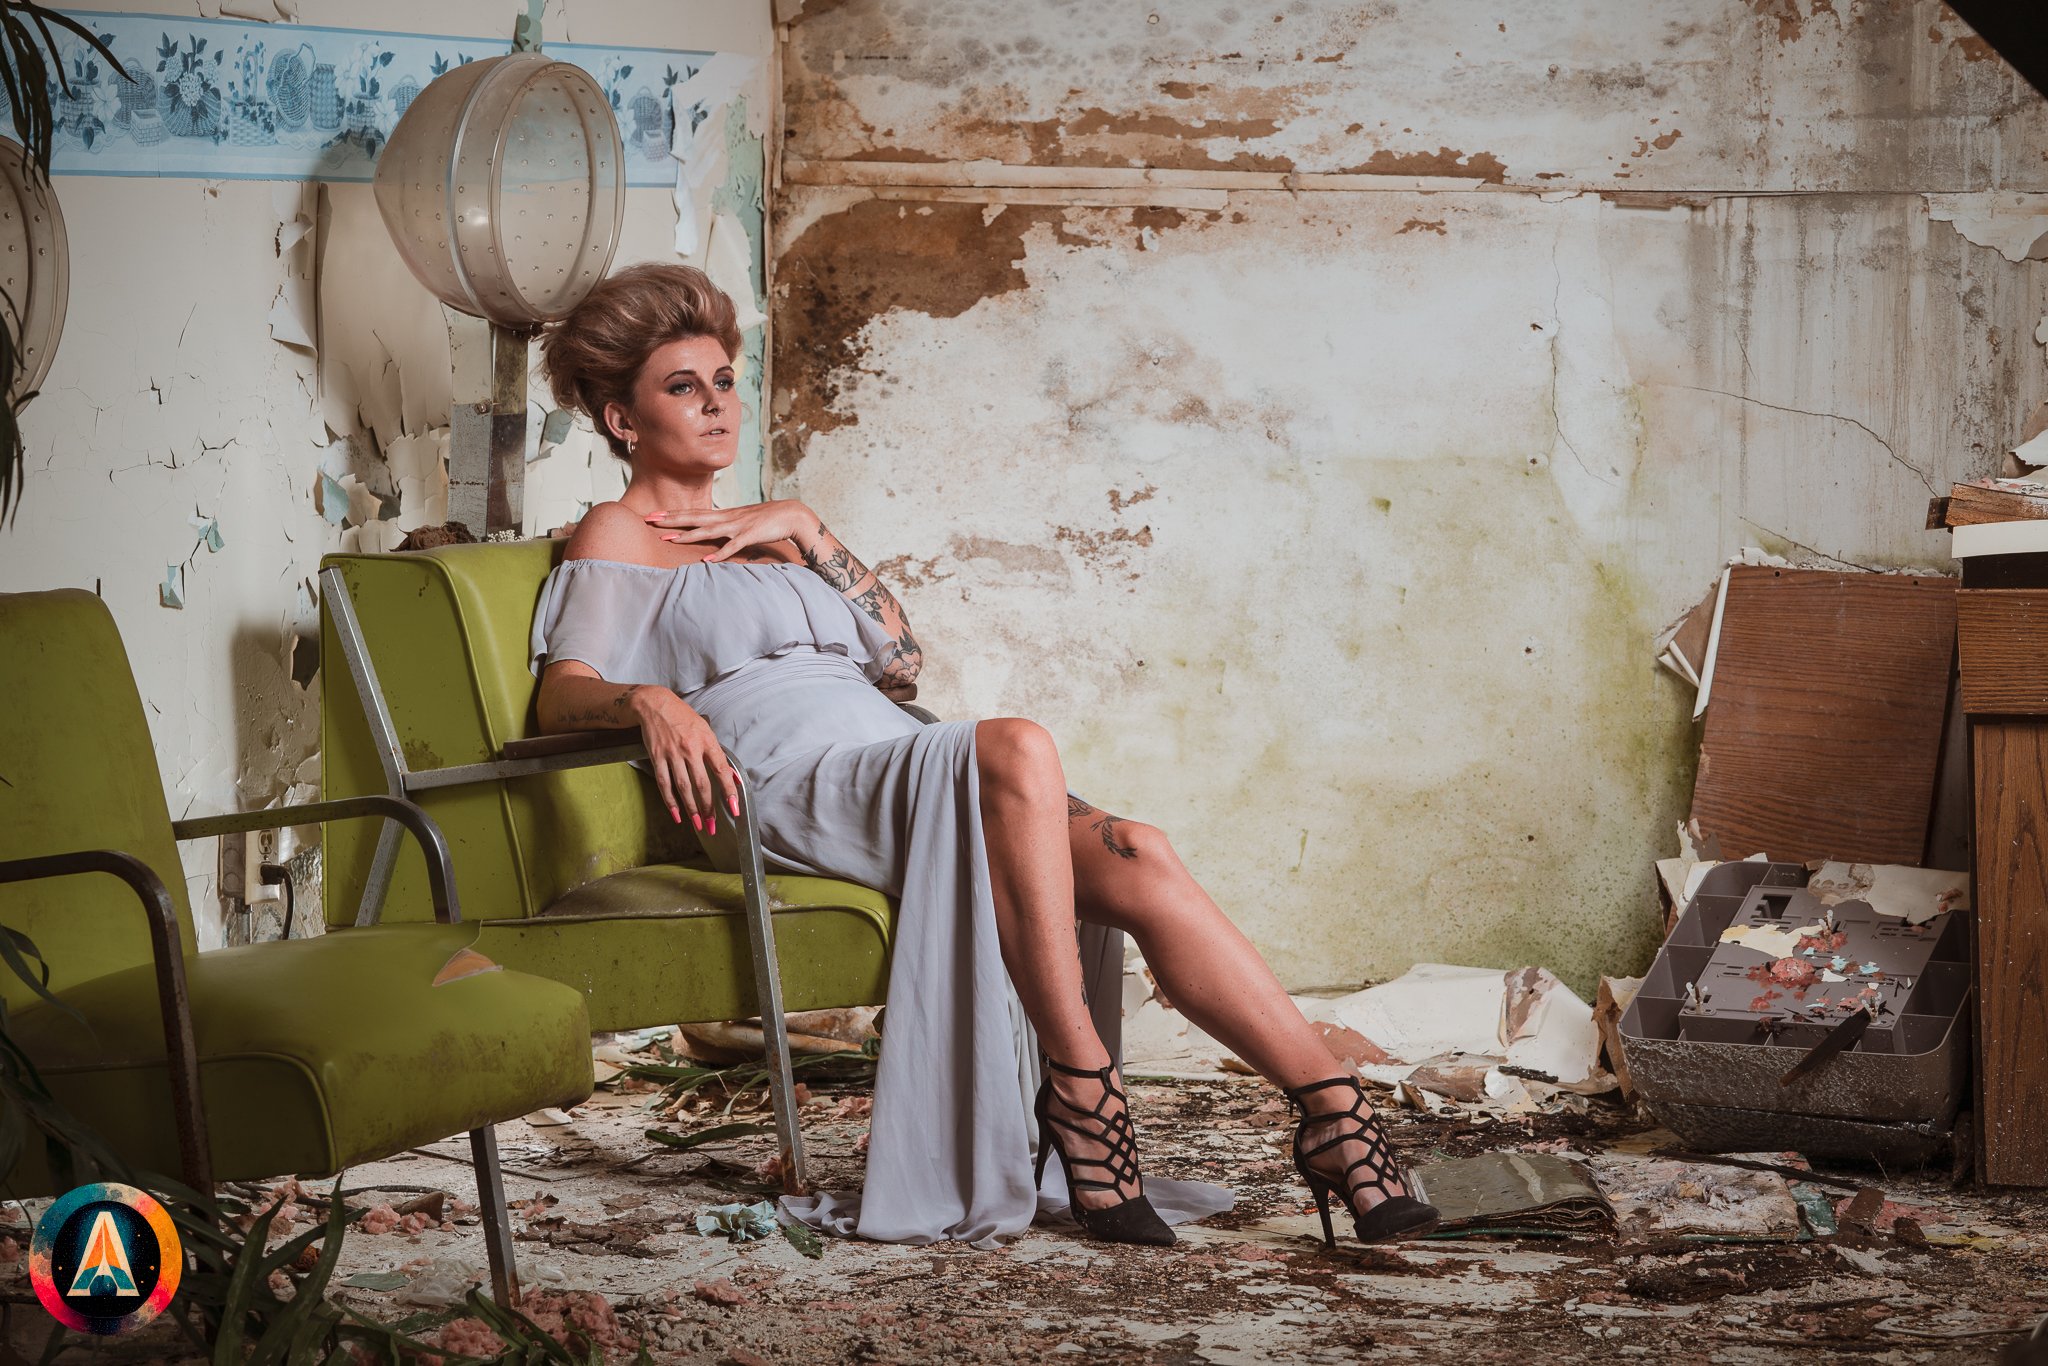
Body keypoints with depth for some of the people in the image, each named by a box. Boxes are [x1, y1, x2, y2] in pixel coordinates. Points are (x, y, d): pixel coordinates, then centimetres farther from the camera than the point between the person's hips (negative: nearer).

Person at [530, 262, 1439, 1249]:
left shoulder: (750, 537, 32)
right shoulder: (617, 540, 12)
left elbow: (899, 660, 23)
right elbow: (562, 693, -6)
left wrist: (804, 533, 13)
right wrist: (651, 702, -29)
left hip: (904, 770, 7)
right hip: (788, 787, -7)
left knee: (1136, 864, -19)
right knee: (1016, 746, -37)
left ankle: (1330, 1111, -24)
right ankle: (1076, 1085, -36)